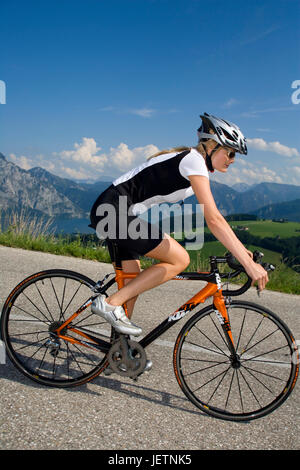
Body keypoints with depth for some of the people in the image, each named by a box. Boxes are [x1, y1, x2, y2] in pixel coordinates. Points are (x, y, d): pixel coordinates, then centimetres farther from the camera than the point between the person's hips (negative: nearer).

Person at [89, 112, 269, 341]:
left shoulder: (199, 165, 17)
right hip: (113, 210, -10)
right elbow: (214, 220, -22)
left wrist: (243, 250, 13)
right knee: (179, 260, -10)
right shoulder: (194, 160, -13)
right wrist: (250, 264, -23)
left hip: (113, 212, 10)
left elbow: (213, 218, 19)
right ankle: (110, 303, -9)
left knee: (132, 285, 12)